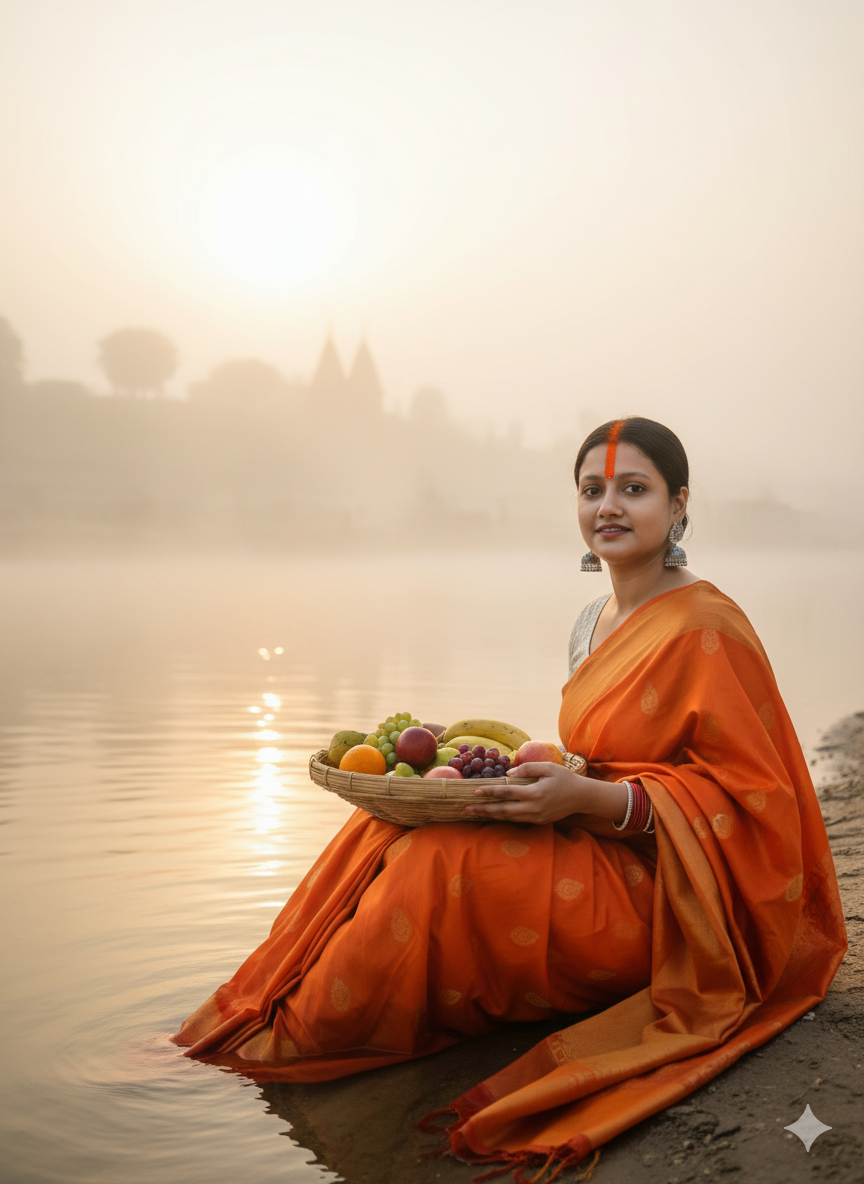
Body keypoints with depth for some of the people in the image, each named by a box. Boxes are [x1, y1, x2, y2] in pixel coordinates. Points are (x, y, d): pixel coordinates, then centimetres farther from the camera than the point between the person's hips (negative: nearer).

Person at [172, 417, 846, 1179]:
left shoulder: (707, 629, -16)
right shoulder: (595, 620, 9)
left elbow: (745, 798, -17)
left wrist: (590, 799, -28)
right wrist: (546, 780, -1)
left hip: (671, 900, -8)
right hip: (597, 855, 8)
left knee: (441, 861, -25)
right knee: (394, 820, -8)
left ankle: (298, 1038, -6)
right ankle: (269, 1014, -3)